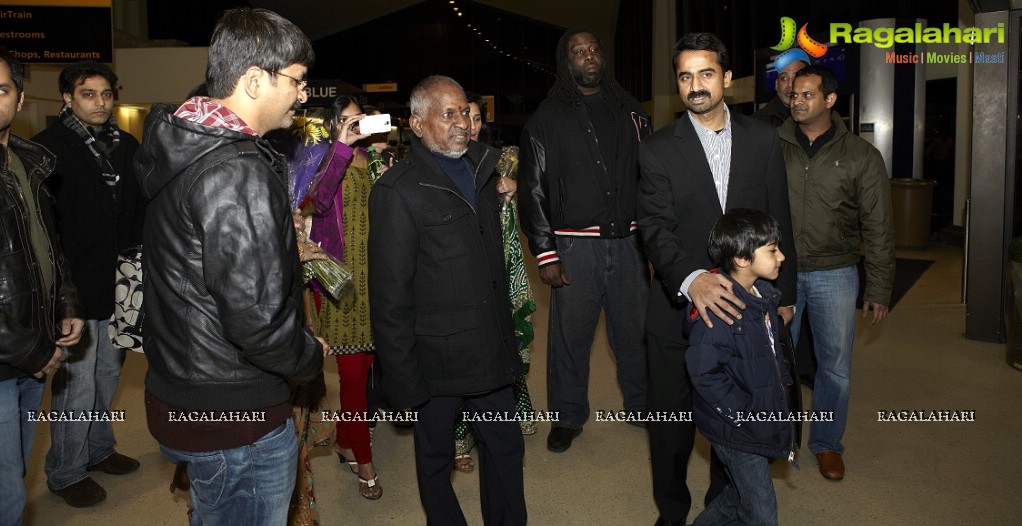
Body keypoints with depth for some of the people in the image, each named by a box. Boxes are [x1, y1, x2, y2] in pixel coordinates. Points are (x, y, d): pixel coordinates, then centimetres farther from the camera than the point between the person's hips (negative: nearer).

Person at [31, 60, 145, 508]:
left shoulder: (127, 146, 9)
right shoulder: (48, 147, -9)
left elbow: (141, 210, 16)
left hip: (119, 286, 6)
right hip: (76, 289, -6)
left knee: (108, 374, 19)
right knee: (76, 384, 2)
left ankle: (99, 449, 37)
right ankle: (65, 473, 20)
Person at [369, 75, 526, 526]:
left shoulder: (482, 169, 8)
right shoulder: (398, 191, -13)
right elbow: (390, 297, -14)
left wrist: (506, 333, 16)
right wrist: (403, 381, -14)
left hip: (491, 353, 6)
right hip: (436, 361, -6)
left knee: (505, 447, 17)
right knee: (436, 459, 14)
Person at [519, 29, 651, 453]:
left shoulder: (630, 110, 12)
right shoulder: (547, 118, 2)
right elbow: (534, 189, -1)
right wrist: (545, 253, -7)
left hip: (628, 240, 3)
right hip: (575, 244, -2)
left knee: (635, 329, 10)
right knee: (570, 333, 4)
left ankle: (642, 403, 30)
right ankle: (568, 416, 21)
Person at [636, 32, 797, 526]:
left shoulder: (763, 139, 3)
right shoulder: (658, 149, -4)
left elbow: (778, 221, 6)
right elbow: (656, 226, -15)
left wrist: (784, 294, 6)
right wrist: (691, 278, -34)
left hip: (744, 300, 2)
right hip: (678, 305, -1)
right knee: (671, 414, 11)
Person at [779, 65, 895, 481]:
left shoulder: (861, 156, -1)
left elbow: (878, 228, 2)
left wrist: (878, 290, 0)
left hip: (835, 274, 0)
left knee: (835, 367, 6)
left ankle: (827, 442, 27)